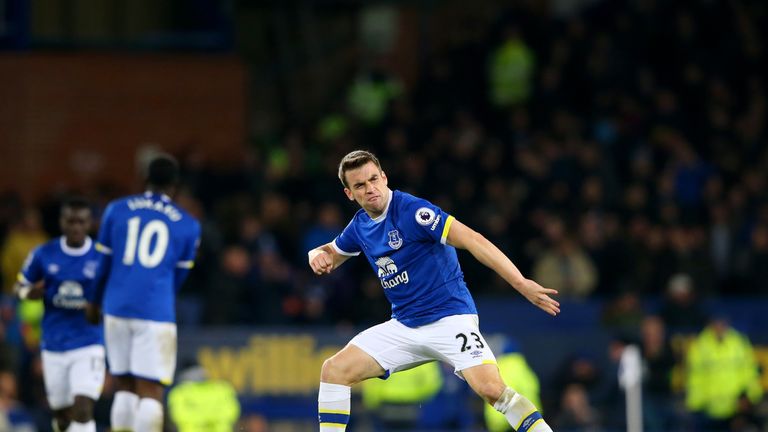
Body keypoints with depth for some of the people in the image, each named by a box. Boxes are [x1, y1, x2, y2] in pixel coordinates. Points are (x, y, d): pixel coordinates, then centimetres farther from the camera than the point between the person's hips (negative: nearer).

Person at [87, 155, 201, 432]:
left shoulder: (116, 210, 9)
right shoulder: (187, 225, 6)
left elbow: (103, 263, 15)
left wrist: (95, 302, 30)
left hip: (117, 309, 3)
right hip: (156, 313, -3)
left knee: (124, 386, 14)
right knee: (151, 392, -4)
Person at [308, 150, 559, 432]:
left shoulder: (412, 210, -17)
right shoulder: (360, 225, 5)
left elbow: (472, 240, -25)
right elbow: (332, 253, 25)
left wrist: (522, 284, -35)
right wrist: (319, 256, -2)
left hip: (449, 317, -7)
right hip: (404, 325, 7)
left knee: (490, 388, -28)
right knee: (334, 370, -4)